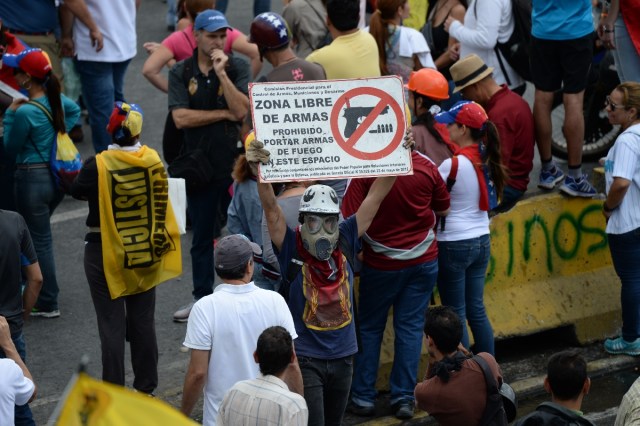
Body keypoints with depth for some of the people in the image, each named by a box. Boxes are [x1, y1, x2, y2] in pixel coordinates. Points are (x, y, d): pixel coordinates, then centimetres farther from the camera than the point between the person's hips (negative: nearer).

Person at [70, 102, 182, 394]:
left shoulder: (98, 165, -20)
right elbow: (160, 199, 3)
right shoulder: (153, 160, -8)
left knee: (111, 323, 2)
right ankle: (146, 387, 24)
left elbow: (77, 191, -5)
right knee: (143, 321, 15)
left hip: (105, 252, -4)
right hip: (144, 251, 4)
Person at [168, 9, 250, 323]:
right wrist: (224, 113, -11)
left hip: (233, 163, -2)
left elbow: (242, 110, -15)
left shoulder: (237, 67, -2)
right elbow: (181, 117, -12)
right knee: (201, 236, 13)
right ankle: (201, 298, 24)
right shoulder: (181, 72, 0)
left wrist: (222, 73, -19)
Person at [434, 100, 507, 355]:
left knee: (456, 315, 2)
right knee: (476, 310, 15)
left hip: (453, 245, -7)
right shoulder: (486, 160, 3)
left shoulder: (452, 164, -19)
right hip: (481, 241, 7)